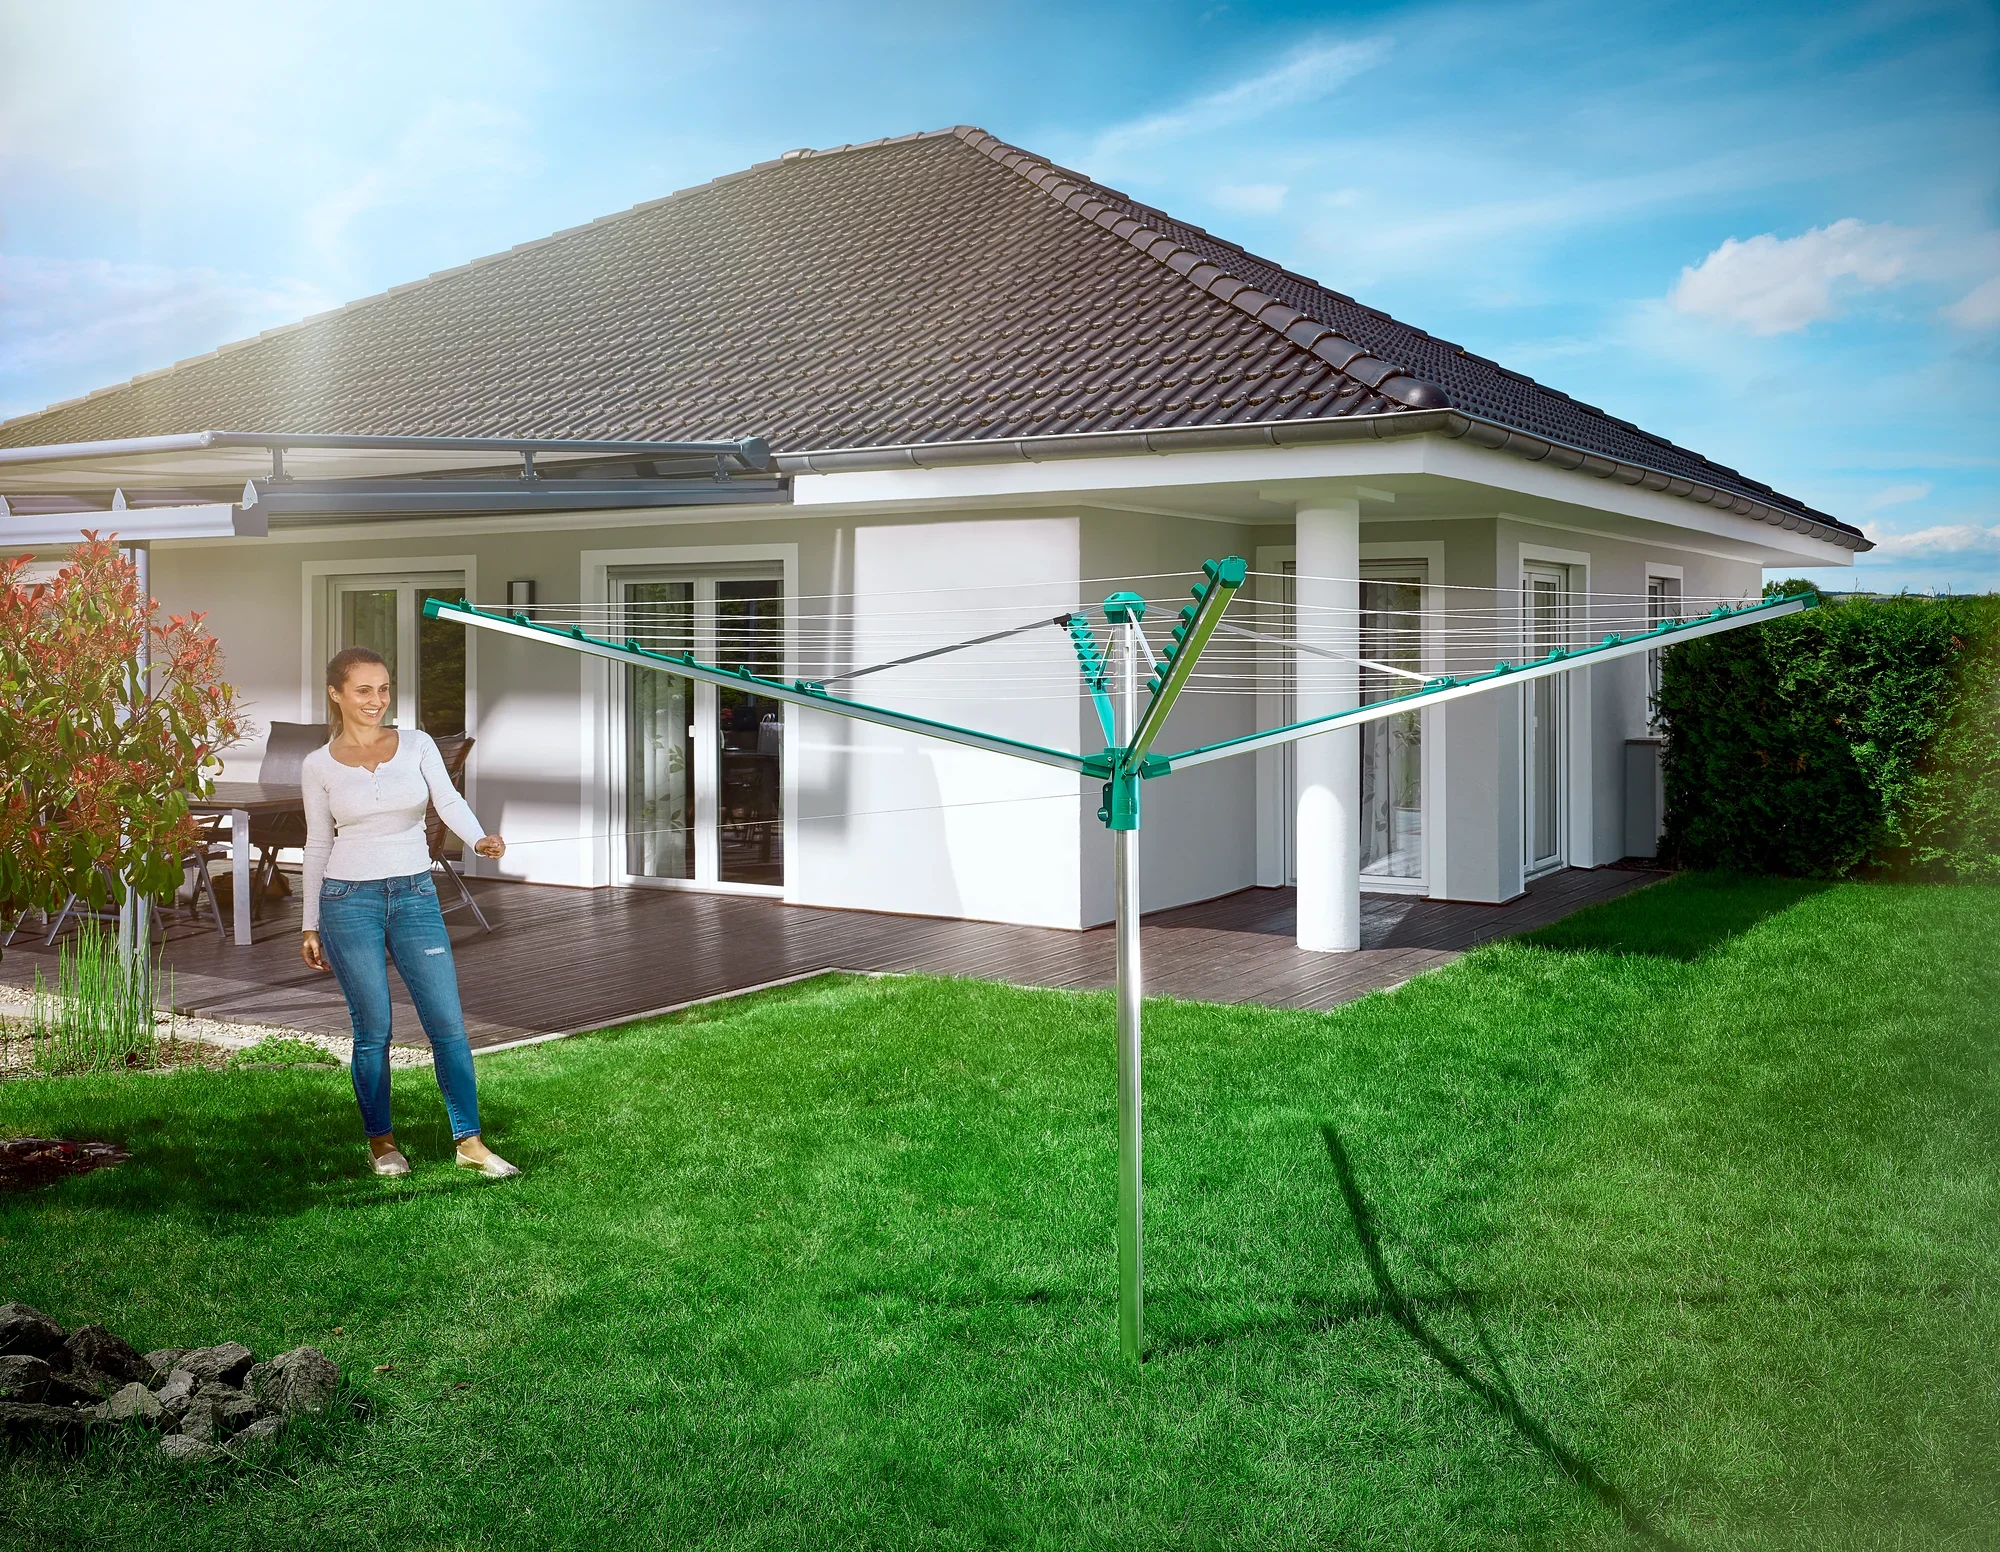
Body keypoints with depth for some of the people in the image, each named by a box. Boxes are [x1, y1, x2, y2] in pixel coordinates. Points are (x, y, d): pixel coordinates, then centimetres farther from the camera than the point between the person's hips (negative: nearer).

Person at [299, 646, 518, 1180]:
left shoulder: (417, 745, 3)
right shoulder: (319, 766, 2)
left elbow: (449, 800, -10)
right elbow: (318, 846, 8)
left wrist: (478, 839, -32)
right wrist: (311, 926, 10)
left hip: (415, 896, 1)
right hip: (349, 899, -1)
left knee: (448, 1023, -2)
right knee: (373, 1030, 3)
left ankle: (470, 1142, 7)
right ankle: (381, 1141, 19)